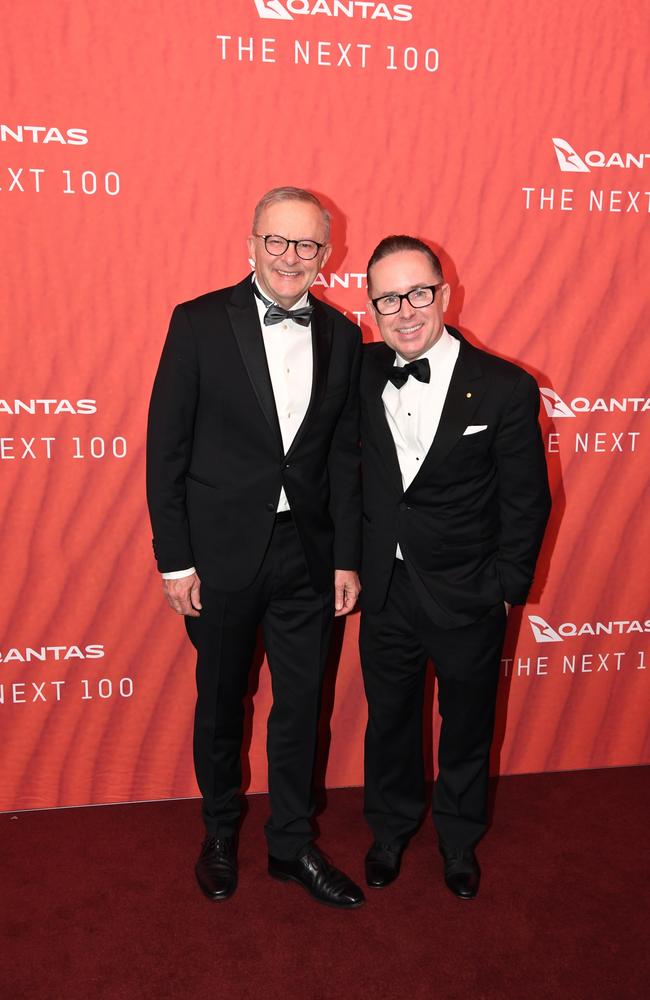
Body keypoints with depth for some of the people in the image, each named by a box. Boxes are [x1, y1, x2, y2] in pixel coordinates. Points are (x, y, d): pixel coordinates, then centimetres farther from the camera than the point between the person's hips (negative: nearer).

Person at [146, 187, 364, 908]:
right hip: (222, 553, -2)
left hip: (306, 554, 3)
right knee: (220, 704, 16)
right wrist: (175, 560, -9)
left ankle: (291, 844, 35)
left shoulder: (342, 337, 3)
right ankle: (220, 833, 40)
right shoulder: (199, 323, -7)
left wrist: (347, 558, 2)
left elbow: (345, 455, 5)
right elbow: (165, 448, -7)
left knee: (301, 706, 13)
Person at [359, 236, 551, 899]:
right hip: (386, 594, 3)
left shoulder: (505, 389, -14)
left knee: (467, 725, 18)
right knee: (389, 719, 20)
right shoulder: (363, 374, -4)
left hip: (468, 598, -2)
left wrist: (505, 588, -8)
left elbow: (527, 501, -8)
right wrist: (355, 565, -1)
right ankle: (391, 827, 47)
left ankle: (459, 838, 45)